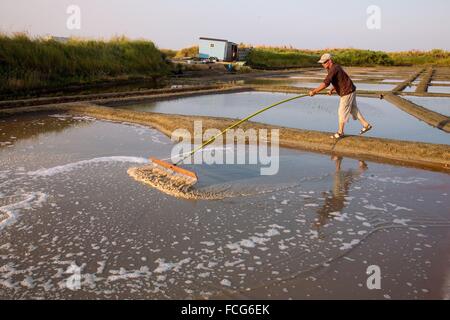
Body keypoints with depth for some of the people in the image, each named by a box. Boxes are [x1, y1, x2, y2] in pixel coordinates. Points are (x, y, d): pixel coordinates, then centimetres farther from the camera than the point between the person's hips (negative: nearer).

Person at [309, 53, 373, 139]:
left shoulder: (334, 69, -23)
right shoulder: (334, 67, 10)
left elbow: (326, 83, -33)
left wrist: (314, 91, -29)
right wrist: (332, 90, 10)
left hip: (347, 92, -10)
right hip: (350, 91, 10)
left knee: (342, 112, 1)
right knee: (353, 109, 20)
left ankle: (340, 132, 13)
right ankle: (366, 125, 29)